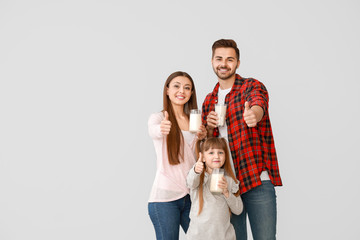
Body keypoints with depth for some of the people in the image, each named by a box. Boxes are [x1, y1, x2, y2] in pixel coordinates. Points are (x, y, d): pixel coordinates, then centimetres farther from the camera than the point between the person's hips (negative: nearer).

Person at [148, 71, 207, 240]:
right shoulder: (158, 118, -2)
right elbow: (153, 131, -26)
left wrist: (203, 138, -3)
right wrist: (161, 129, -50)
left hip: (192, 194, 5)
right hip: (165, 196, -4)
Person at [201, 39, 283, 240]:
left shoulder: (252, 86, 1)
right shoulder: (209, 101, 16)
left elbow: (258, 104, -24)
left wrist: (253, 114, -48)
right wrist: (209, 127, -2)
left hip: (257, 180, -4)